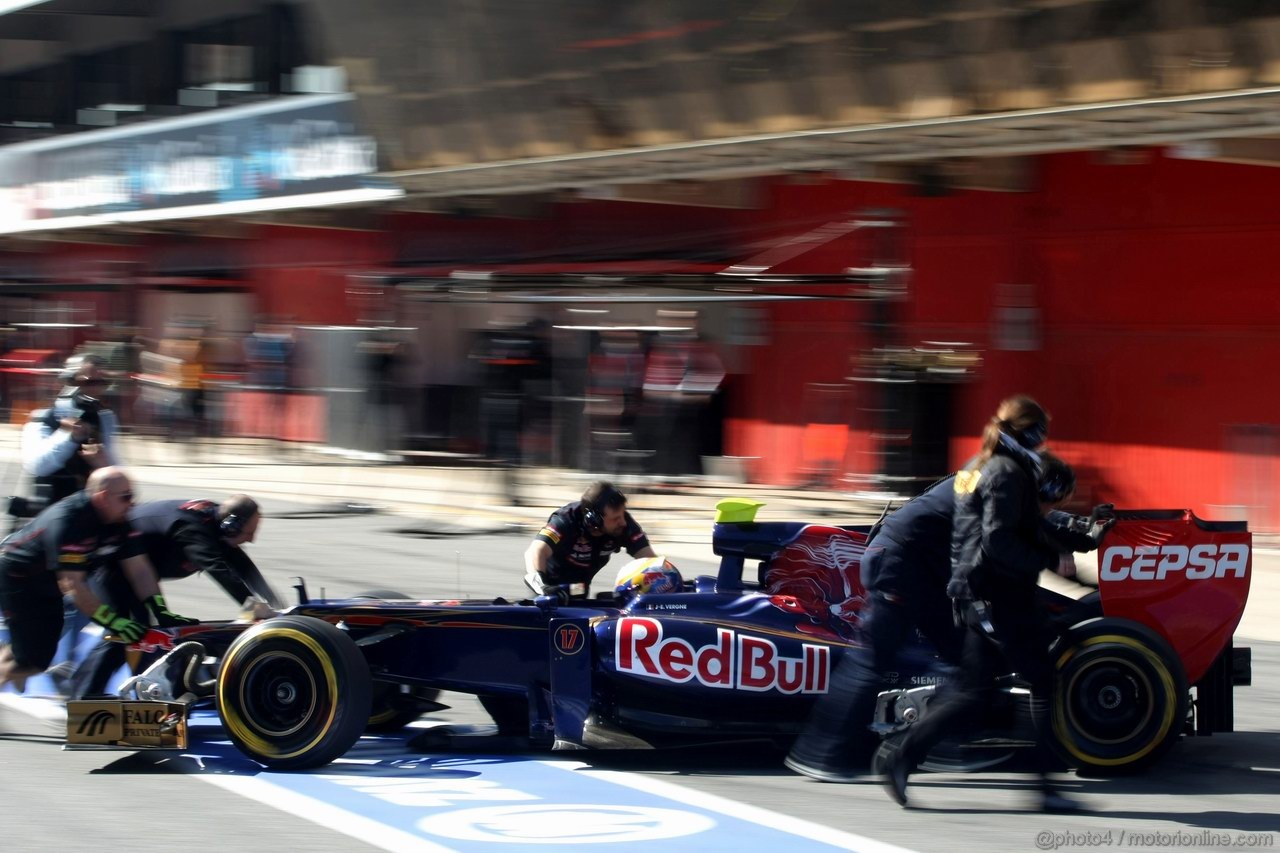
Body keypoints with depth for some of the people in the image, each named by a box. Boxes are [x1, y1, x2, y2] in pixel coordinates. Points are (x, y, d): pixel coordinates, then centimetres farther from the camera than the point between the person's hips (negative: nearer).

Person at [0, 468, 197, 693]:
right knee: (32, 658, -10)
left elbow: (139, 569, -12)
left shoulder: (119, 519, -12)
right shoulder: (67, 520, -34)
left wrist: (161, 613, -23)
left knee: (44, 652, 11)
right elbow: (73, 584, -35)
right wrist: (114, 622, -36)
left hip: (47, 584, 8)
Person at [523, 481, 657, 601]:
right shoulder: (566, 520, -36)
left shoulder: (624, 523, -22)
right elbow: (536, 552, -51)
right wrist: (542, 586, -69)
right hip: (552, 586, -5)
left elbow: (647, 556, -22)